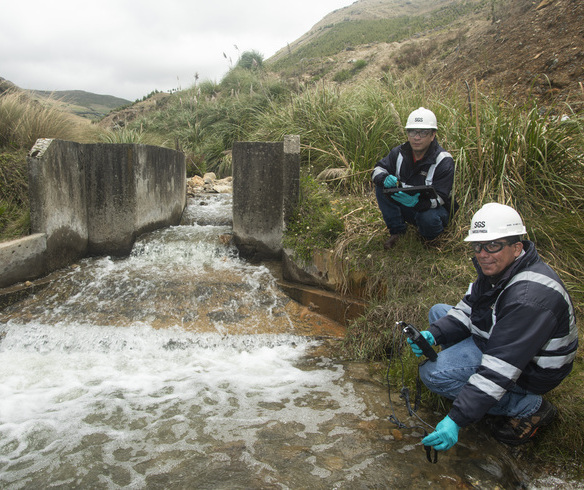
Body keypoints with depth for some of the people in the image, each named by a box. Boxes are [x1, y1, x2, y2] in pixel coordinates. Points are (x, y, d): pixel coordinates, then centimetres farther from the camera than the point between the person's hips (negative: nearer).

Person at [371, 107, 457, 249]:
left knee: (428, 218, -39)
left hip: (430, 208, -4)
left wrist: (416, 202, -50)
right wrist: (385, 179, -30)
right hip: (405, 205, 4)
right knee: (381, 188, -18)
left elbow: (439, 198, -27)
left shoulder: (444, 161, -21)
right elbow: (378, 169, -2)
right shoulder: (400, 152, -8)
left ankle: (430, 237, 2)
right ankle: (396, 231, -3)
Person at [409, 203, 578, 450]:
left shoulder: (529, 296, -35)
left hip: (531, 369, -9)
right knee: (439, 312, 13)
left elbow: (501, 367, -37)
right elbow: (467, 310, 4)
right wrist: (434, 334, -16)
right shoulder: (497, 267, -6)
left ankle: (529, 407, -7)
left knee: (434, 373, -22)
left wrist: (457, 419, -38)